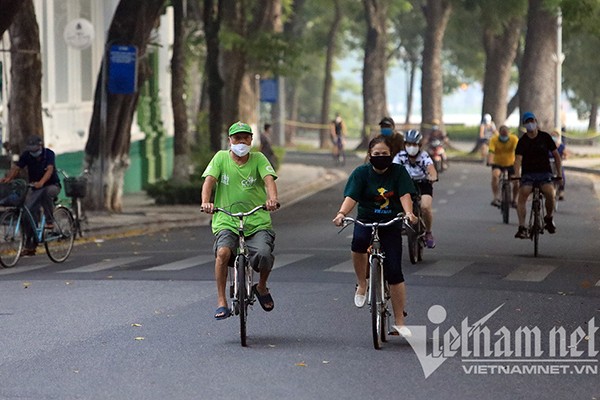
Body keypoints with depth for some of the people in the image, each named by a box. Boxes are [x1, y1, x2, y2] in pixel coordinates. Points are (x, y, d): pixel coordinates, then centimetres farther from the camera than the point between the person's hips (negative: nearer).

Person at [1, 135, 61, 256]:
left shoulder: (49, 154, -15)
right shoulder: (26, 155, -6)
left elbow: (50, 170, -31)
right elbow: (16, 168, -16)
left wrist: (41, 182, -50)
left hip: (52, 185, -3)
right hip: (35, 188, 3)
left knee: (47, 192, -39)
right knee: (29, 211, -13)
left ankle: (49, 221, -24)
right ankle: (29, 245, -7)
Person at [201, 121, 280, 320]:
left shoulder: (258, 159, 5)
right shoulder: (221, 157, 6)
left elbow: (269, 179, -11)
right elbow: (209, 180, -6)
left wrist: (272, 198, -32)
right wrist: (205, 202, -26)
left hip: (257, 222, 0)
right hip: (226, 221, 0)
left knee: (264, 255, -26)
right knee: (223, 252, -30)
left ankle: (262, 287, 8)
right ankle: (221, 302, -16)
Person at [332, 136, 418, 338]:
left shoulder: (399, 172, -3)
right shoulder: (361, 173, -5)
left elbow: (405, 195, -15)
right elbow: (351, 197, -17)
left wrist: (408, 212, -37)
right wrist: (341, 213, -37)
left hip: (391, 225, 1)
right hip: (366, 221, -1)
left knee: (394, 272, -6)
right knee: (359, 241, -37)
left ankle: (399, 322, 5)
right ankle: (362, 285, -13)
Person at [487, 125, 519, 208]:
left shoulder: (514, 139, -17)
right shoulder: (494, 139, -19)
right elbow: (491, 152, -31)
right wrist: (490, 162, -50)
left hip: (510, 164, 1)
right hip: (497, 164, -1)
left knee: (516, 182, -13)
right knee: (495, 175, -32)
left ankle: (514, 200, 13)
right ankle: (496, 198, -28)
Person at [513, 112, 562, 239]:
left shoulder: (545, 137, 4)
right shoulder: (522, 141, 1)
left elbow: (556, 155, 9)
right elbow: (518, 159, -12)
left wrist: (559, 173, 3)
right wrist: (516, 175, -30)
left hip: (544, 173, 0)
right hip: (528, 174, 0)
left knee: (550, 194, -29)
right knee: (522, 196, -27)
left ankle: (549, 218, 0)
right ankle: (522, 228, -27)